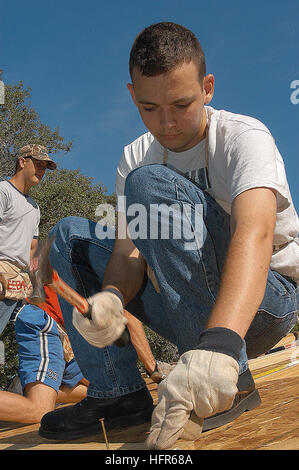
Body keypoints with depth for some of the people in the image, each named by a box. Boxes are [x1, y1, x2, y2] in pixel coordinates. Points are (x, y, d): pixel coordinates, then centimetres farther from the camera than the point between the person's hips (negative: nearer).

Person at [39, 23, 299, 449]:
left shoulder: (243, 137, -17)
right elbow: (130, 249, -7)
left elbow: (255, 235, -36)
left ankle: (231, 383, -23)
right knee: (70, 235, 0)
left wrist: (217, 347, -52)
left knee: (150, 183, -26)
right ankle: (119, 392, -7)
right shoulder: (136, 157, 1)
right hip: (198, 313, 6)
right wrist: (111, 297, -32)